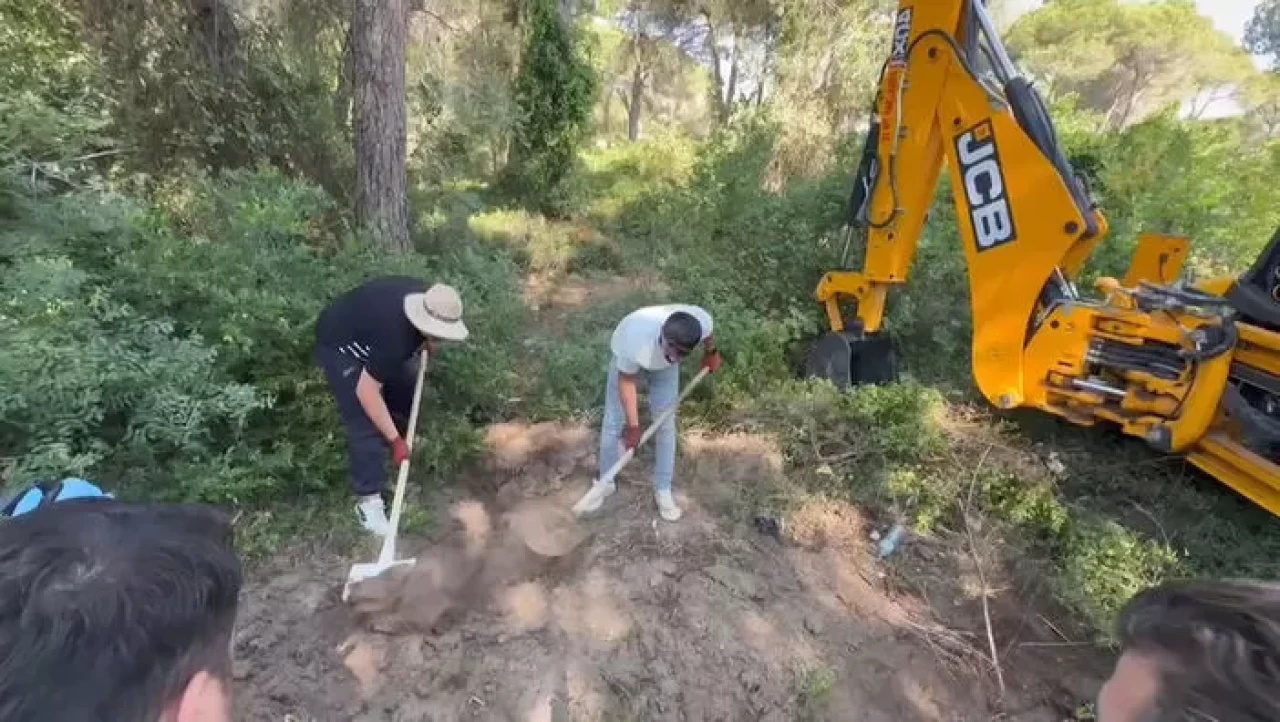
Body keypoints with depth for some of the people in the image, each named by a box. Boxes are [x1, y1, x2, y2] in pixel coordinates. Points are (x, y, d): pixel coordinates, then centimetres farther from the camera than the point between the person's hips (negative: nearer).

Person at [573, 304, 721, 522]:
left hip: (664, 366, 2)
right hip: (627, 358, -2)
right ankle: (605, 482, 28)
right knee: (613, 422, 5)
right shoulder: (635, 341, -46)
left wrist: (711, 353, 10)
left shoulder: (702, 321, -38)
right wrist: (633, 424, -18)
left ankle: (663, 489, 23)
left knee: (665, 424, 5)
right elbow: (626, 381, -26)